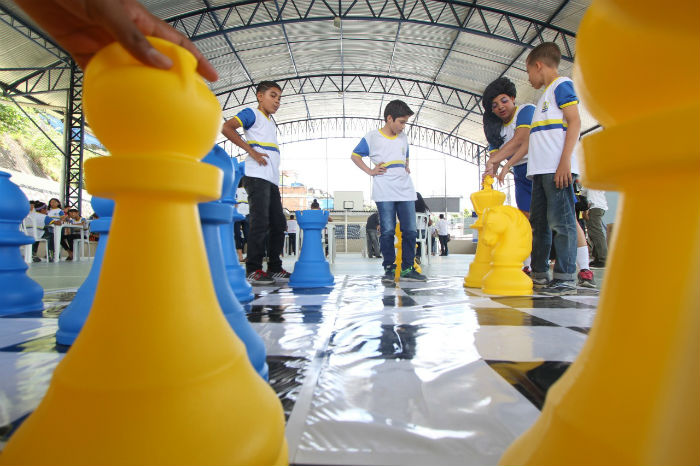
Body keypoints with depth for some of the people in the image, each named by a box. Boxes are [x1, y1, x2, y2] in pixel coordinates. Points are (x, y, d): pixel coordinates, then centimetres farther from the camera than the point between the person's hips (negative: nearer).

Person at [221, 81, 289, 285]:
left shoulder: (271, 123, 27)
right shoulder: (252, 114, 4)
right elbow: (226, 127, -11)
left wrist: (276, 182, 16)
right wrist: (251, 150, -14)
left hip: (271, 180, 9)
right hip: (257, 176, -8)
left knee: (279, 223, 7)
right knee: (260, 222, -13)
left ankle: (275, 268, 13)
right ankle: (253, 270, -7)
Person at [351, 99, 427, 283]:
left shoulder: (403, 137, 17)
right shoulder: (372, 137, 2)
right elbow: (355, 155, 9)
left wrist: (407, 168, 16)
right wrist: (369, 171, 0)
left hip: (405, 190, 5)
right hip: (384, 192, -5)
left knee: (410, 230, 1)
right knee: (387, 231, -4)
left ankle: (407, 268, 10)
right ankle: (389, 268, 7)